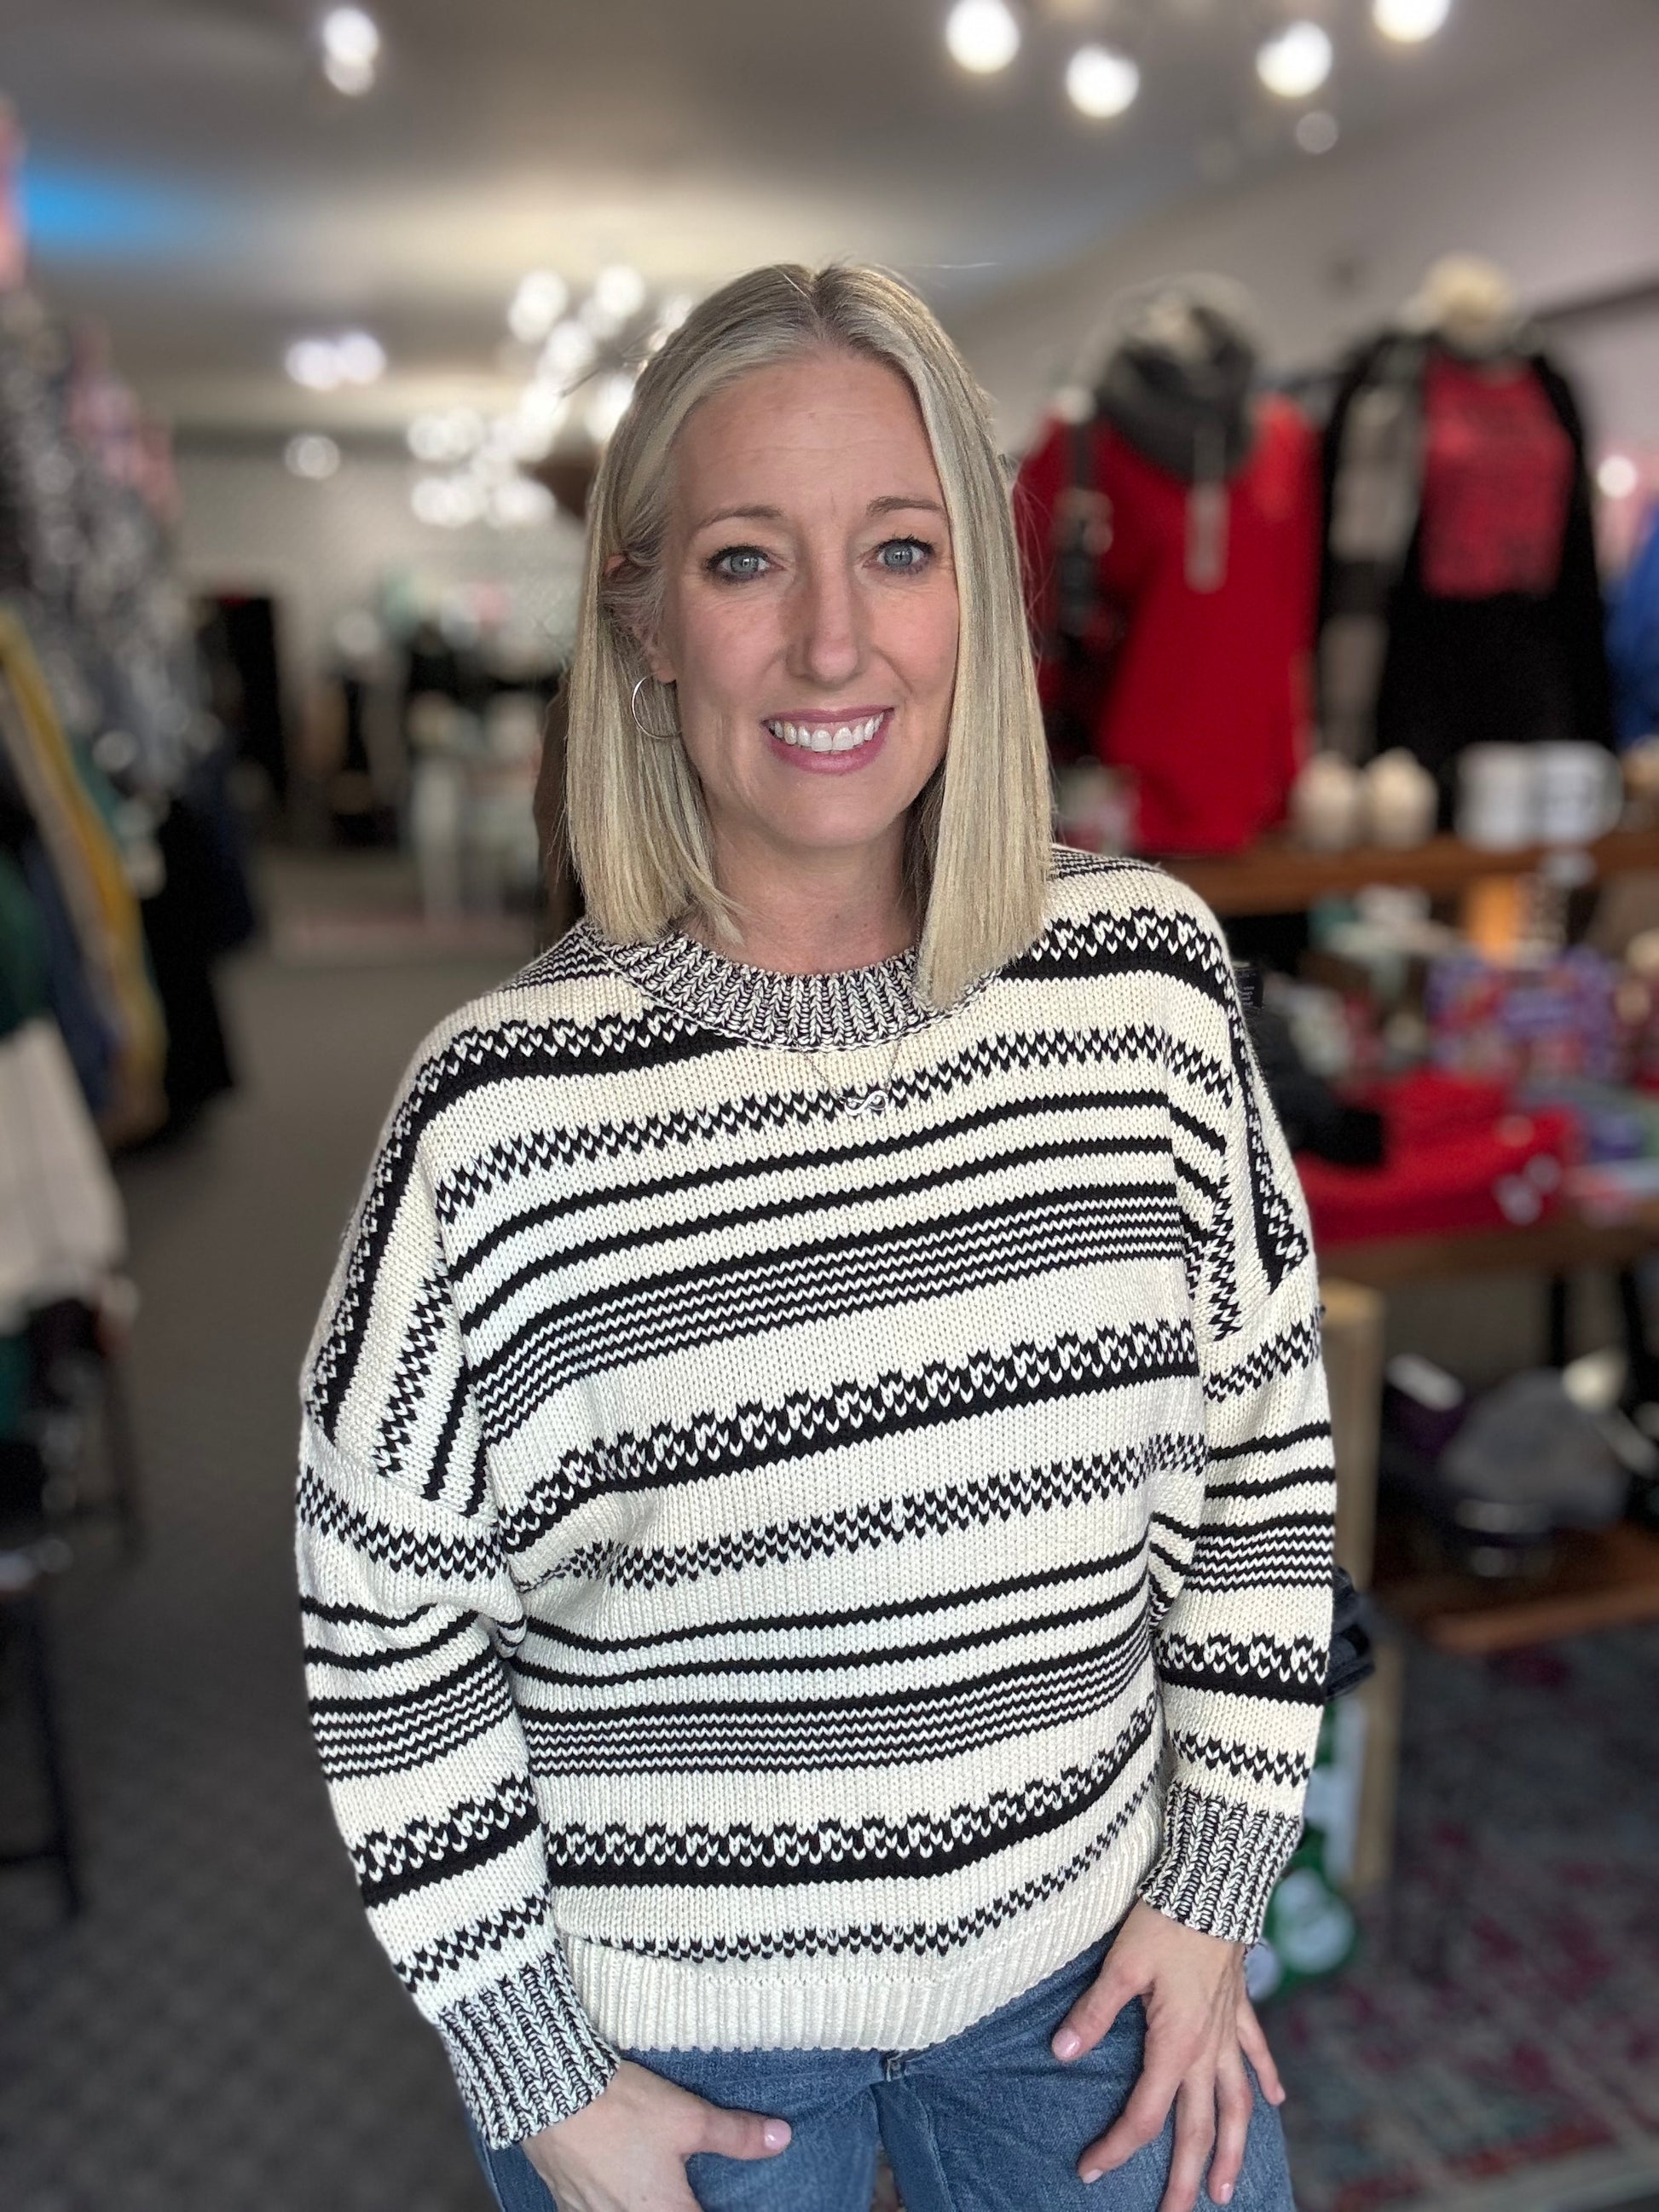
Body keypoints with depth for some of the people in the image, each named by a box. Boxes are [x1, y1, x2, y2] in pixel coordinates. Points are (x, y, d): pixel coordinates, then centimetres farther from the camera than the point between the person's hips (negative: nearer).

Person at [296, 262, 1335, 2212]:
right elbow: (387, 1627, -10)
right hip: (668, 2023, -2)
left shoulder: (1146, 971, -11)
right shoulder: (511, 1102, -20)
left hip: (1092, 1962, 3)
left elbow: (1266, 1431, -1)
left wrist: (1215, 1890, 1)